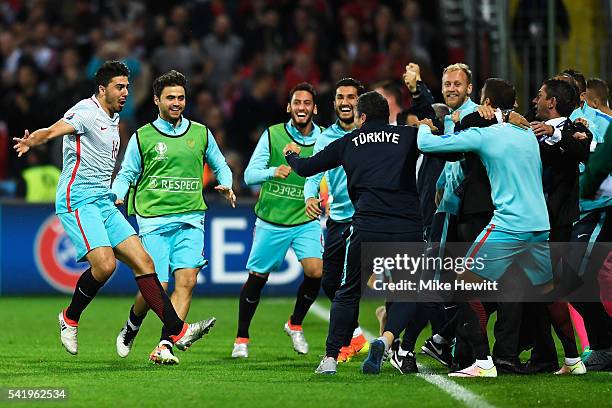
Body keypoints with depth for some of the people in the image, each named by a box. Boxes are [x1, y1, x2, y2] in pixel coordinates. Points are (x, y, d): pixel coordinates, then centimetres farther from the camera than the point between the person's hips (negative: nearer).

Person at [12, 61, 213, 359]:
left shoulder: (112, 118, 17)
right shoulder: (86, 111, -10)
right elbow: (53, 131, -28)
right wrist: (31, 141, -47)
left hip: (104, 202, 9)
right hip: (77, 201, -9)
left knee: (143, 262, -1)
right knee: (105, 264, -24)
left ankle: (177, 331, -3)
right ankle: (70, 318, 1)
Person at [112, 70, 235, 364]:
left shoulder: (201, 134, 12)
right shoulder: (142, 137, 6)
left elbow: (219, 165, 25)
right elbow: (127, 174, 11)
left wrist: (226, 186, 6)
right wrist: (116, 196, -8)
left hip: (190, 219, 2)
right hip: (153, 220, -2)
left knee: (186, 281, -15)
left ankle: (164, 347, -16)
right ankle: (131, 329, 23)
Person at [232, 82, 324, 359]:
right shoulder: (272, 135, -7)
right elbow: (250, 175, -12)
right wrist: (273, 171, -31)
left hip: (306, 220, 1)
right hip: (271, 220, -1)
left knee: (315, 270, -18)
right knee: (257, 278, 4)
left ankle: (295, 324, 8)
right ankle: (241, 338, 23)